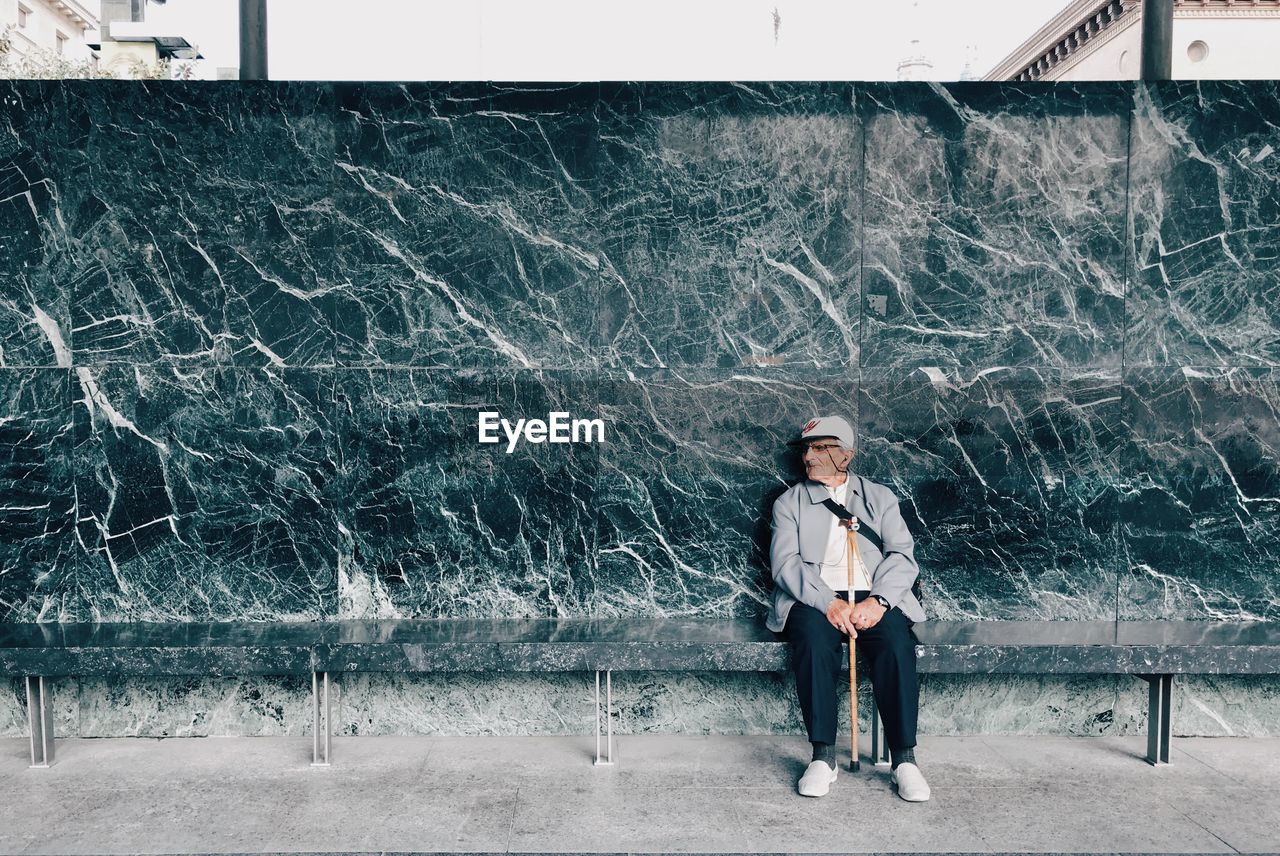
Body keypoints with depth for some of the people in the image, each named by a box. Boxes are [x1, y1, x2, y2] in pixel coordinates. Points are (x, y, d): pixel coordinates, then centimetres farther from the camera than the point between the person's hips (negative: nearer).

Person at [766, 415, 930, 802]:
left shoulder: (880, 497, 17)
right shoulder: (790, 502, 14)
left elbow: (903, 555, 5)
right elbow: (786, 563, -1)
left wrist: (877, 600, -15)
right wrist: (829, 603, -18)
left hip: (873, 597, 1)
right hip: (814, 599, -1)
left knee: (896, 643, -30)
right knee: (815, 642, -33)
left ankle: (904, 759, -22)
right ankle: (823, 756, -24)